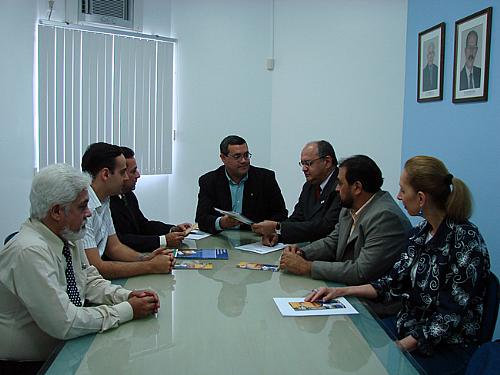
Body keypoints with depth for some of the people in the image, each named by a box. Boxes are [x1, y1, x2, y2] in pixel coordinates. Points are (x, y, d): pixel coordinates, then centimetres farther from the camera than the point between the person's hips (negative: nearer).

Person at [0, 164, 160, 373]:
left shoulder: (68, 239, 0)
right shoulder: (30, 252, -25)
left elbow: (91, 282, 11)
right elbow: (65, 323, -26)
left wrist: (128, 296, -6)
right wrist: (128, 310, -19)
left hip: (63, 348, 7)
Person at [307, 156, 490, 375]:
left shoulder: (465, 240, -20)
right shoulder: (422, 231, 2)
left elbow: (452, 315, -19)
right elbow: (395, 283, 4)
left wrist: (405, 345, -21)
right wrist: (341, 291, -3)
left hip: (447, 347, -6)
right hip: (409, 327, 6)